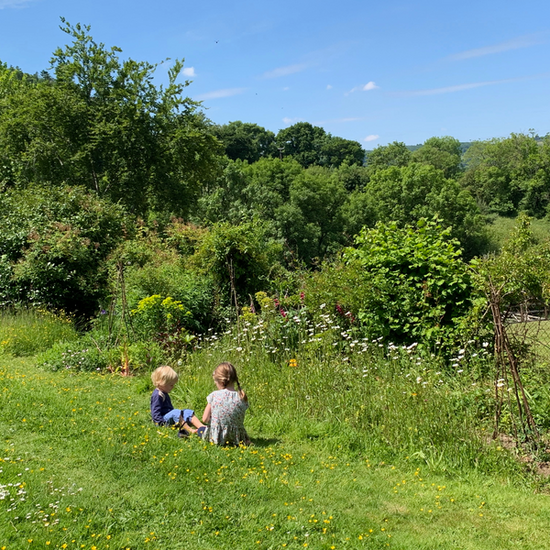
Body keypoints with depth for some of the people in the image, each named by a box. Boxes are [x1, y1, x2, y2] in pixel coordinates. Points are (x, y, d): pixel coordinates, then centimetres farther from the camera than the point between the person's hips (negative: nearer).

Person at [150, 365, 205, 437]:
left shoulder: (164, 393, 18)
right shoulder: (157, 395, -17)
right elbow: (155, 412, -22)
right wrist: (163, 423, -27)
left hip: (170, 416, 10)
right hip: (163, 419, -10)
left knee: (188, 412, -5)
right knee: (176, 413, -35)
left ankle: (202, 427, -25)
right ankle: (190, 430, -43)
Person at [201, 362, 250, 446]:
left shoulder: (214, 396, -14)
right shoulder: (242, 397, -10)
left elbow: (205, 419, -9)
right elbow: (240, 421, -1)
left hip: (216, 437, -1)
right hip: (236, 438, 1)